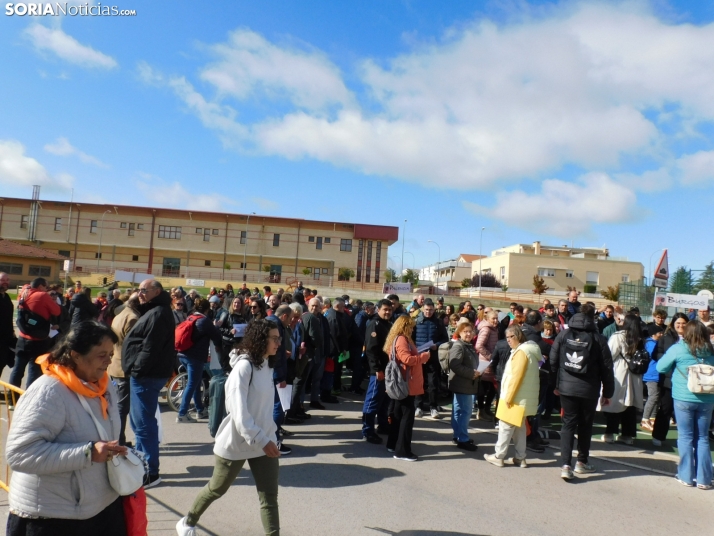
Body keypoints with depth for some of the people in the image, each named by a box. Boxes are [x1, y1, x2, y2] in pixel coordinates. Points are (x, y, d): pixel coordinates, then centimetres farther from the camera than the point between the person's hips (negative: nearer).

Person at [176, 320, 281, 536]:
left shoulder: (266, 364, 3)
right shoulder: (244, 366, -20)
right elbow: (239, 411, -25)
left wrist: (268, 437, 7)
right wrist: (260, 440, -26)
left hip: (265, 440, 6)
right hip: (236, 442, -6)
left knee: (270, 497, 1)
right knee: (216, 489, 17)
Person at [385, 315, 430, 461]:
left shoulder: (398, 339, 15)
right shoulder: (401, 340, -16)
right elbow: (407, 359, -25)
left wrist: (420, 356, 5)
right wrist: (424, 356, -14)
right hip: (406, 384, -11)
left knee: (398, 413, 17)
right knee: (407, 415, -6)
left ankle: (393, 444, 26)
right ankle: (402, 451, -3)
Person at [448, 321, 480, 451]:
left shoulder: (469, 346, 17)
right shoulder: (458, 346, -15)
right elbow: (455, 365, -25)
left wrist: (476, 372, 8)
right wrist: (472, 373, -22)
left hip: (466, 383, 10)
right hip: (462, 384, -10)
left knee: (459, 410, 15)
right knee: (465, 411, -8)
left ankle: (458, 436, 23)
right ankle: (462, 440, -3)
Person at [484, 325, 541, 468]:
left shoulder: (521, 352, -18)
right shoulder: (528, 350, 13)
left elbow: (516, 377, -23)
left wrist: (508, 397, -18)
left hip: (516, 397, -10)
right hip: (523, 397, 10)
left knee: (506, 426, -1)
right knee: (519, 426, 14)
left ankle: (498, 456, 6)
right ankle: (520, 458, 18)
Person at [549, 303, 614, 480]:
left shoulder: (563, 335, 0)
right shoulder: (598, 338, -4)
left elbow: (553, 361, 1)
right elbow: (606, 368, -2)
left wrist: (555, 384, 11)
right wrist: (607, 393, 6)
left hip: (566, 387, 1)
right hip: (589, 389, -1)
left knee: (568, 424, 5)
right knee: (585, 425, 16)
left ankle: (565, 465, -6)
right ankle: (582, 462, 27)